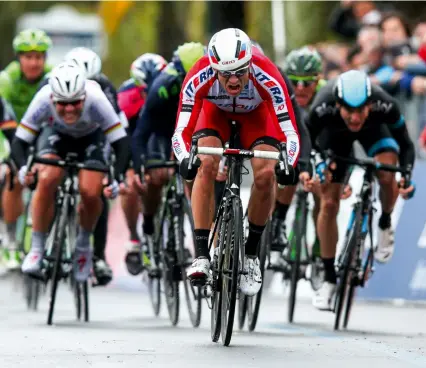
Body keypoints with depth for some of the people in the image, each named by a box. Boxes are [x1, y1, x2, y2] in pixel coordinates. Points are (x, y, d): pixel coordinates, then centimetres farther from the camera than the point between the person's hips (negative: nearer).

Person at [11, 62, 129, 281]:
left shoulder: (96, 100, -38)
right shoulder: (43, 100, -36)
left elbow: (121, 143, -33)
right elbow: (19, 141, -30)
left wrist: (117, 179, -47)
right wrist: (22, 168, -51)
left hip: (91, 138, 0)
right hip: (57, 134, 1)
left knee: (90, 192, -21)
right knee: (47, 180, -27)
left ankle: (83, 245, 9)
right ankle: (36, 249, -13)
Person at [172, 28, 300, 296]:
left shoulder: (267, 78, -40)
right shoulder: (198, 79, -39)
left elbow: (290, 131, -40)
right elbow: (182, 130, -38)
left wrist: (289, 165, -59)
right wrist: (185, 159, -59)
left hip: (256, 113, 0)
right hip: (216, 111, 0)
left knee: (266, 174, -21)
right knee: (206, 166, -26)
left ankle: (251, 254, -2)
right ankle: (202, 255, -20)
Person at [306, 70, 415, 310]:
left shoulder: (385, 106, -39)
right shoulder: (322, 109, -41)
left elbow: (406, 145, -26)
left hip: (374, 129, 0)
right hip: (335, 133, 0)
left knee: (388, 175, -29)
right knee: (329, 204, -5)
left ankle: (385, 224, 4)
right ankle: (330, 280, 9)